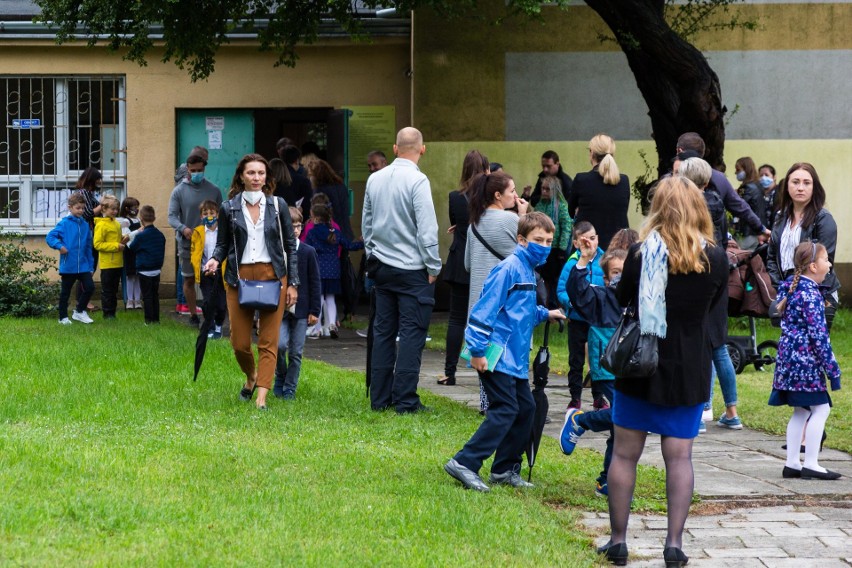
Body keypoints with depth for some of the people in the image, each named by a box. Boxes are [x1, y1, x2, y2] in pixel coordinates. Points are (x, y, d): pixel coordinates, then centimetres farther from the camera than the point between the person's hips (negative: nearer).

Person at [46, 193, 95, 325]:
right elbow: (50, 237, -9)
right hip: (68, 265, -4)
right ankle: (63, 317, 19)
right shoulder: (64, 223, -8)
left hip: (83, 265, 4)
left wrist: (90, 265, 12)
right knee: (65, 292, 7)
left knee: (90, 287, -5)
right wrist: (59, 245, -26)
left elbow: (88, 247, 12)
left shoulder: (85, 225, 7)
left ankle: (79, 311, 14)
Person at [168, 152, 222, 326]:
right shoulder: (179, 191, -1)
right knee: (189, 279, 9)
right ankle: (193, 315, 20)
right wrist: (183, 229, -27)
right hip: (187, 244, 0)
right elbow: (172, 216, -8)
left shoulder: (214, 191, 3)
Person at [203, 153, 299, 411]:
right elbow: (222, 244, 11)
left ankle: (261, 397, -6)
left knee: (268, 341, -6)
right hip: (239, 278, 1)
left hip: (273, 276, -1)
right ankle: (251, 376, 33)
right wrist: (214, 260, -12)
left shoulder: (278, 206, 4)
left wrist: (293, 283, 2)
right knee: (239, 343, 2)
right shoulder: (229, 208, 4)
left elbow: (290, 246, 7)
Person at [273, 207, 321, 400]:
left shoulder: (308, 252, 0)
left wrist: (315, 310, 0)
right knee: (280, 344, -16)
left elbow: (315, 282, 4)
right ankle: (280, 378, 8)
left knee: (296, 351, 3)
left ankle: (289, 389, 14)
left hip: (300, 310, 1)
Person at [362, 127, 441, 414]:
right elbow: (427, 228, -16)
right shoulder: (417, 180, -14)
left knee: (383, 331, 10)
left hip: (382, 268, 6)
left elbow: (366, 223, 15)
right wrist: (433, 267, -7)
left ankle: (379, 398, 12)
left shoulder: (375, 179, 6)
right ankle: (405, 401, -6)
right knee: (412, 333, -3)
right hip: (413, 269, -6)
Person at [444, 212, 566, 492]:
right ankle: (464, 464, -11)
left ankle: (505, 469, 20)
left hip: (516, 358, 10)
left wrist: (545, 314, 17)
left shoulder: (529, 270, 14)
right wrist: (477, 350, -21)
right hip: (497, 356, -10)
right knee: (505, 410, -12)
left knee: (525, 408, 12)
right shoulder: (509, 268, -16)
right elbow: (485, 308, -19)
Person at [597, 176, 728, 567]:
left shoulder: (642, 254, -10)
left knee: (625, 453, 8)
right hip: (689, 371, 1)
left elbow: (622, 300, 5)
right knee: (679, 456, 6)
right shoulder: (715, 259, -6)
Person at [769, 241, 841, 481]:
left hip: (789, 357, 10)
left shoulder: (789, 286, 11)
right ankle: (810, 464, -6)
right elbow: (818, 334, -17)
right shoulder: (810, 294, -16)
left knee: (801, 411, 13)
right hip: (806, 358, -10)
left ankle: (792, 464, 14)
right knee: (820, 408, -5)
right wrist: (832, 369, -15)